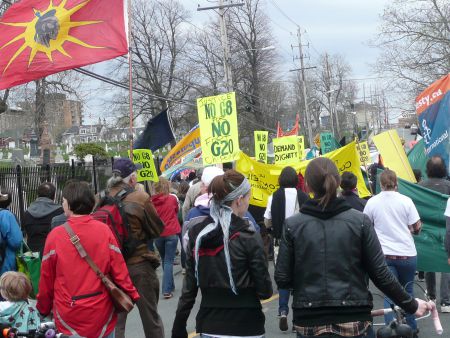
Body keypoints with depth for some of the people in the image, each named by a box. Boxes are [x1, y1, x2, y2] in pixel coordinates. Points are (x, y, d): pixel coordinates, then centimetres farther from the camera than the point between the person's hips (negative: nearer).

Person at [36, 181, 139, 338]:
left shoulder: (55, 235, -9)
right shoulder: (104, 230, -6)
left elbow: (46, 278, -2)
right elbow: (119, 269, -5)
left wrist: (43, 309, 11)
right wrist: (132, 295, 8)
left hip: (69, 314, -1)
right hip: (102, 311, 2)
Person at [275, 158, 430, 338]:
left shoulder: (293, 225, -4)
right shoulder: (360, 221, -4)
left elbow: (283, 280, -4)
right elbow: (380, 274, -4)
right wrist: (411, 305, 9)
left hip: (309, 322, 0)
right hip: (353, 321, 0)